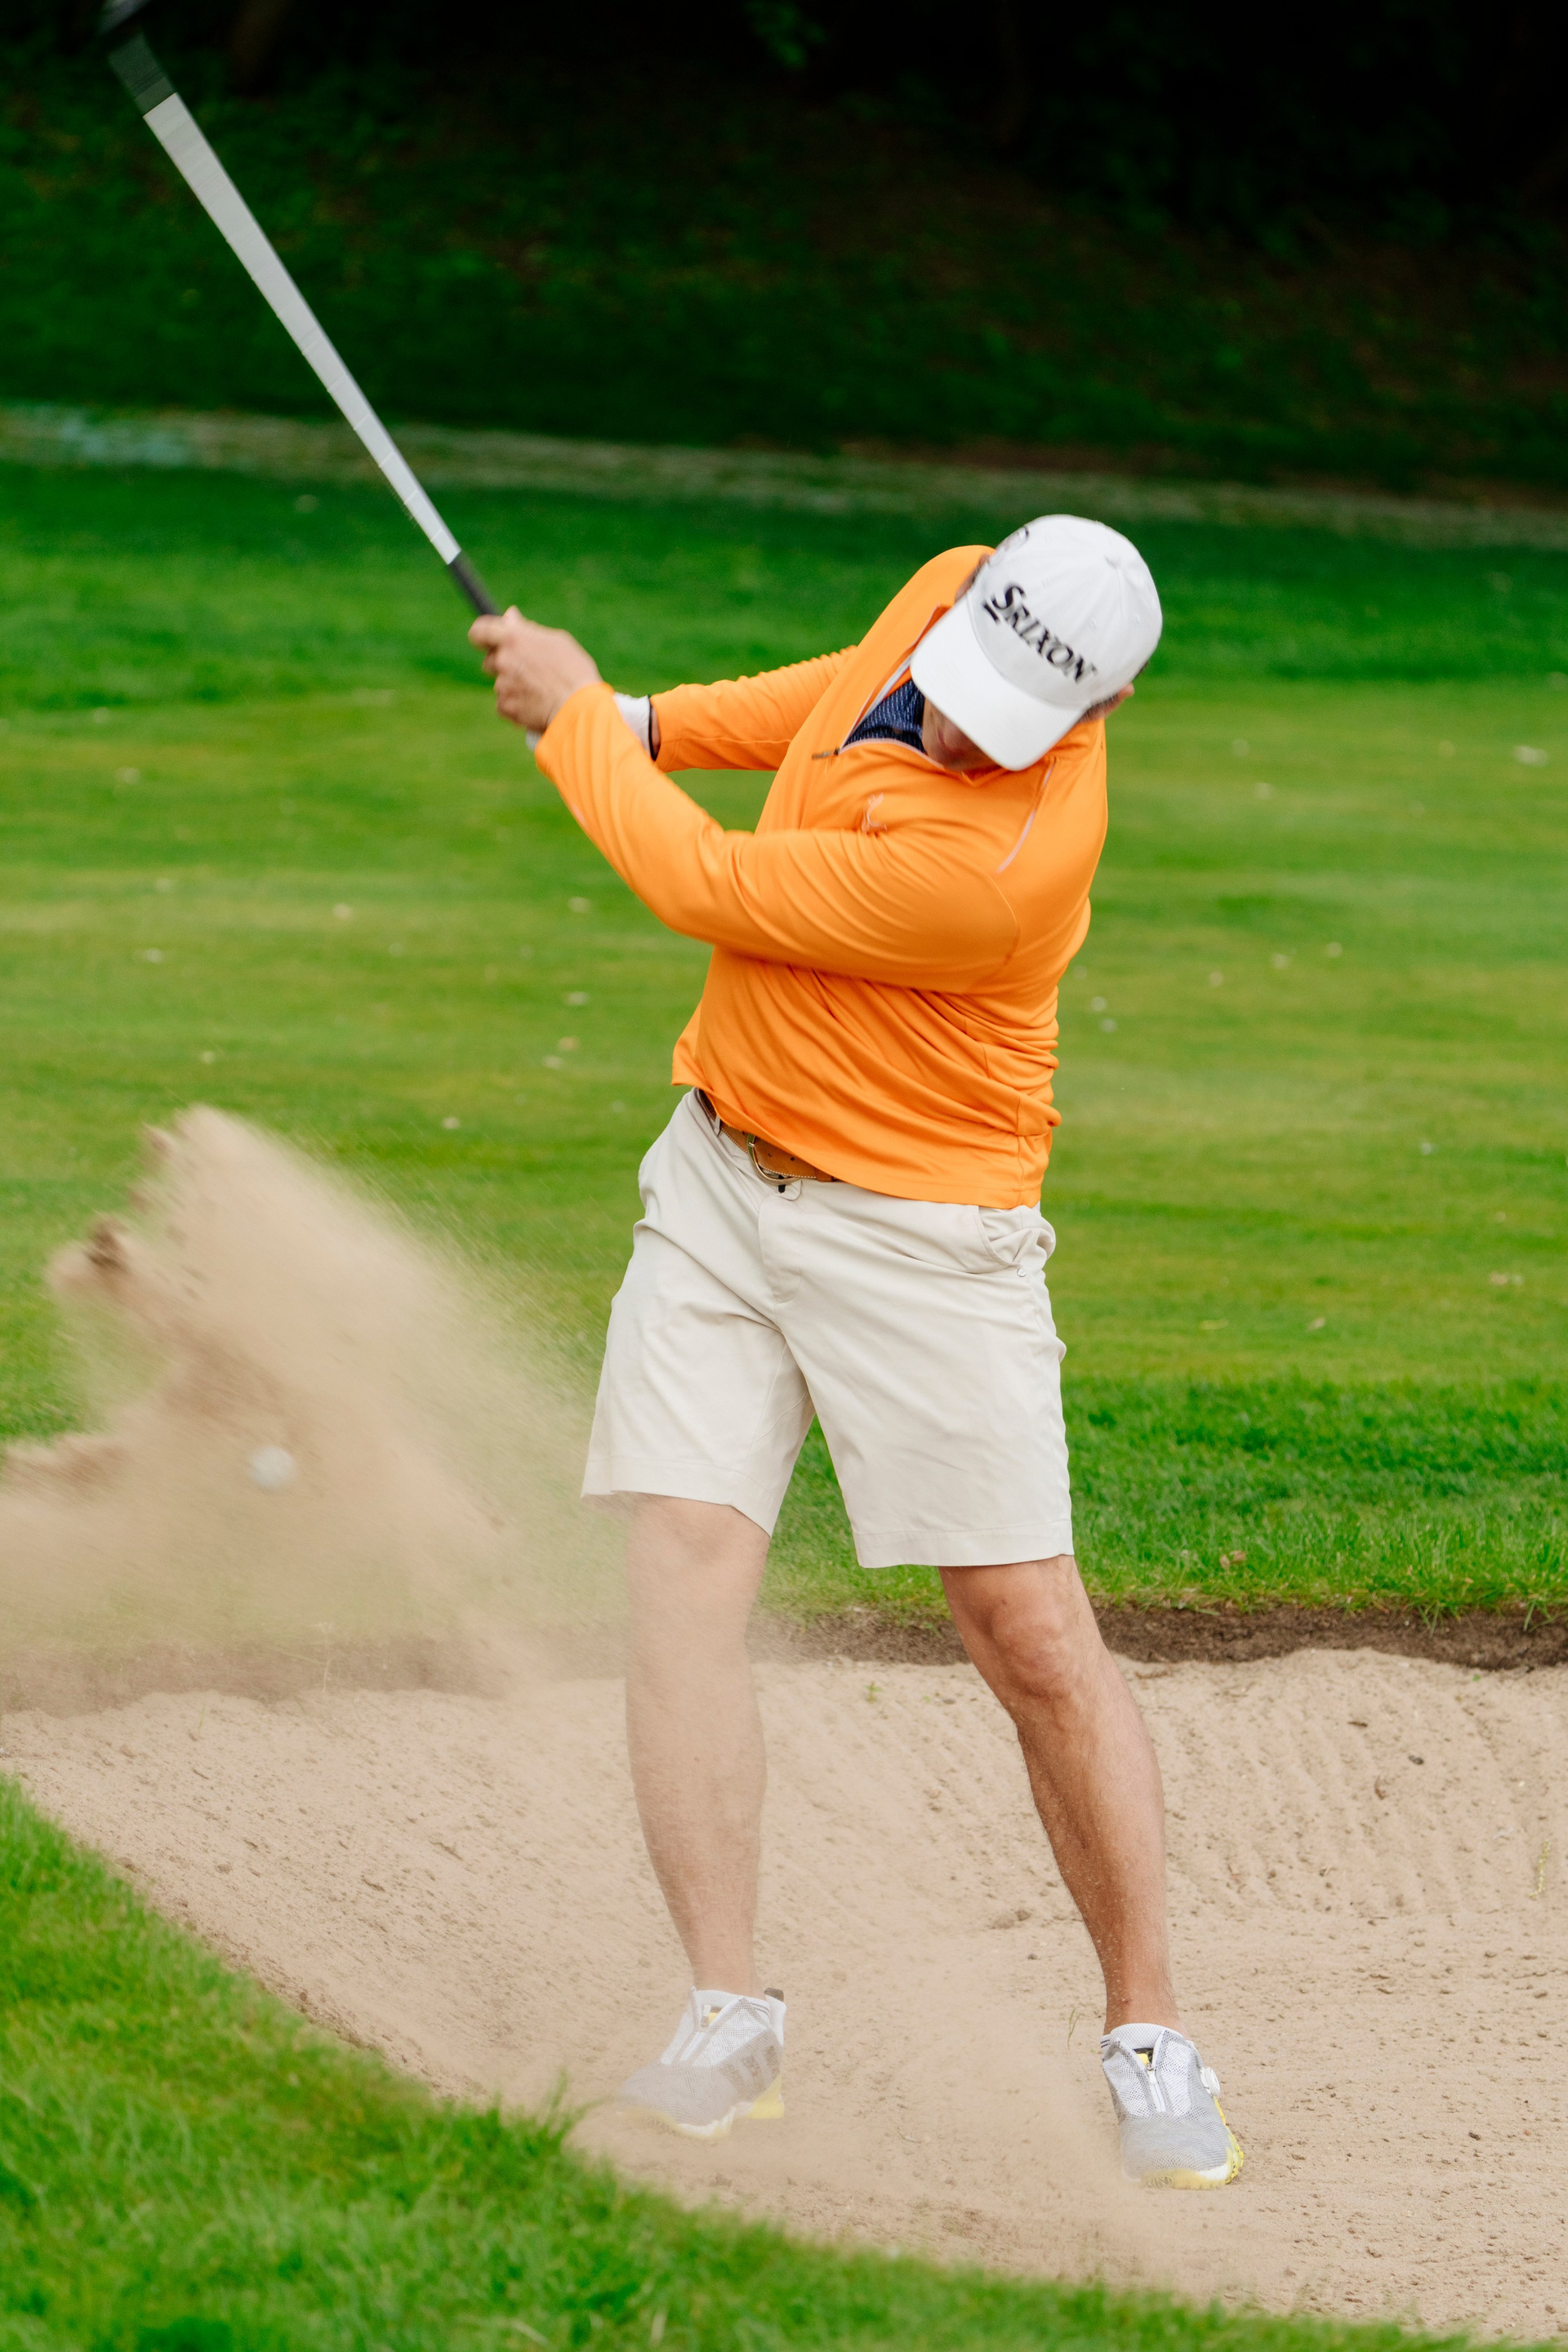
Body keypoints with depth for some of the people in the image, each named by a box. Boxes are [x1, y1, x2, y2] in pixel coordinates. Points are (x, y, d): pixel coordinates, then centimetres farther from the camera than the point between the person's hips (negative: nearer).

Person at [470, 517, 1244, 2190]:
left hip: (916, 1235, -7)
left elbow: (705, 888, -21)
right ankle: (727, 2021, -6)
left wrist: (571, 717, -7)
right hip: (720, 1175, 7)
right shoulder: (954, 593, -8)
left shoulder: (999, 862, -32)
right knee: (681, 1576, -6)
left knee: (1035, 1641, -3)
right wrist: (653, 723, 15)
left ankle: (1147, 2044, 11)